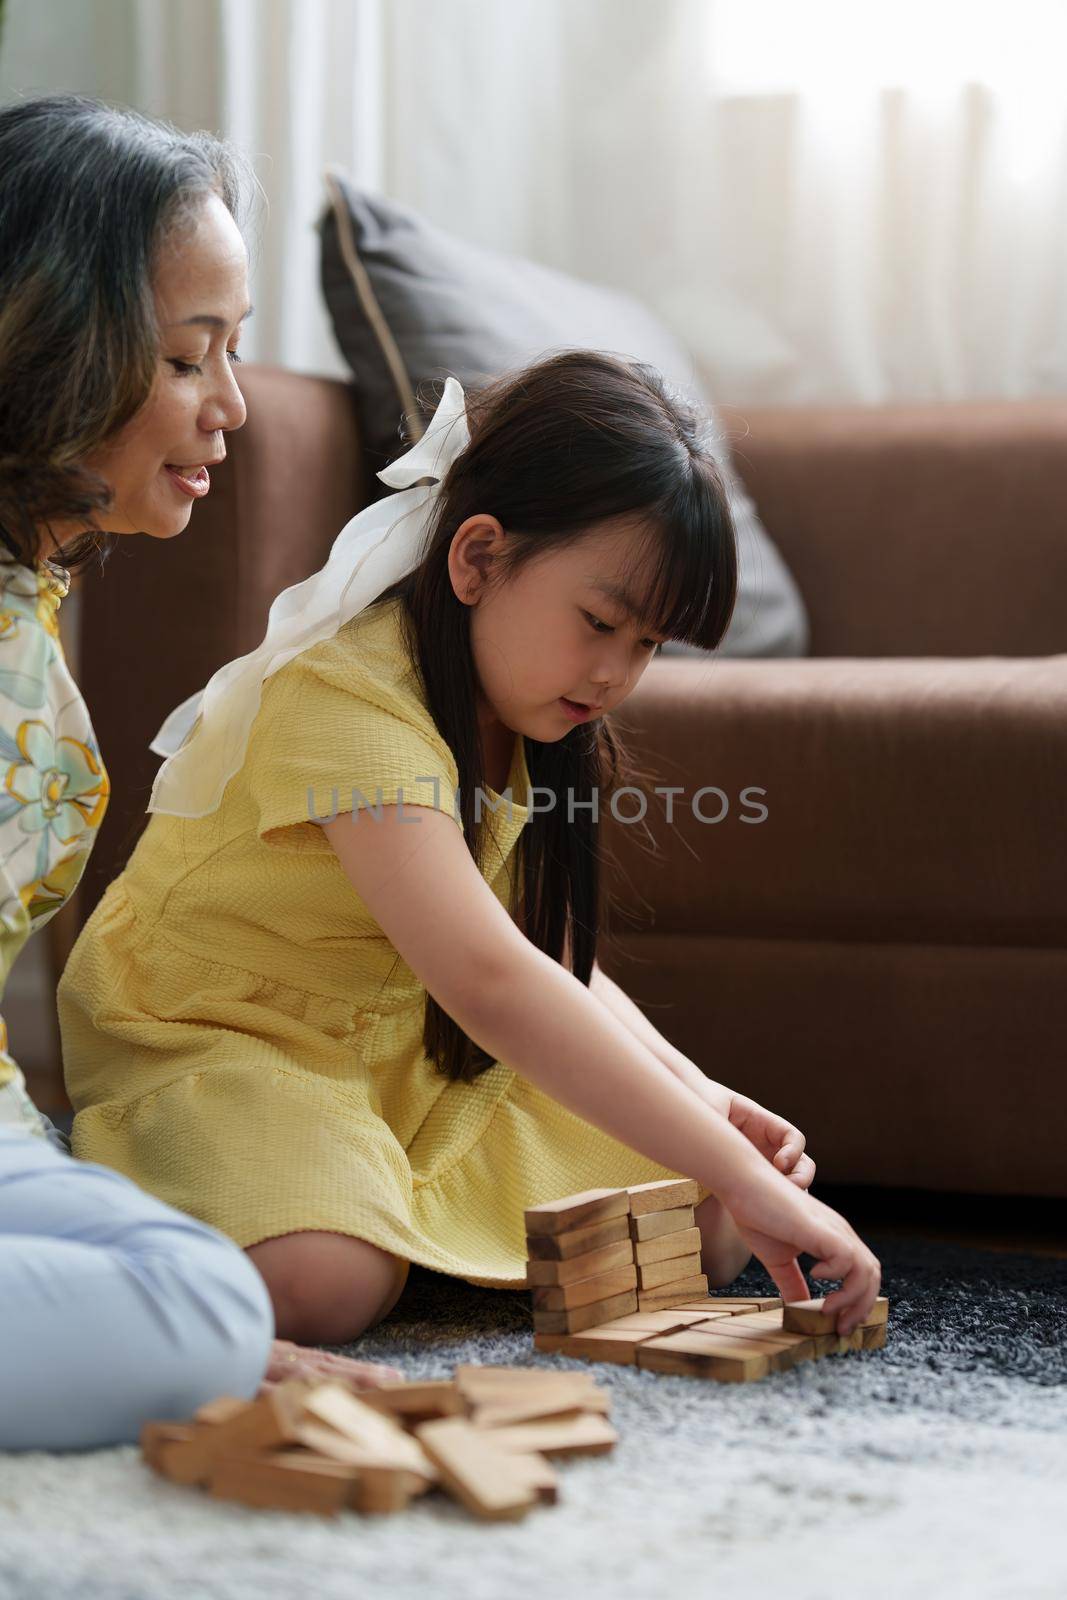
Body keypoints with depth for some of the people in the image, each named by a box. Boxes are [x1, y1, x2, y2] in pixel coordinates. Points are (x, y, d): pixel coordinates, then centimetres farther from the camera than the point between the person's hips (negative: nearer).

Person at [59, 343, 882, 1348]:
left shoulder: (516, 715, 0)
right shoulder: (352, 699, -29)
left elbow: (555, 960, 8)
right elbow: (488, 979, -41)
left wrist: (696, 1096, -12)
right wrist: (738, 1174, -44)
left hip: (412, 1064, 7)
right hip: (207, 1040, -7)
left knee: (707, 1229, -6)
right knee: (322, 1283, -36)